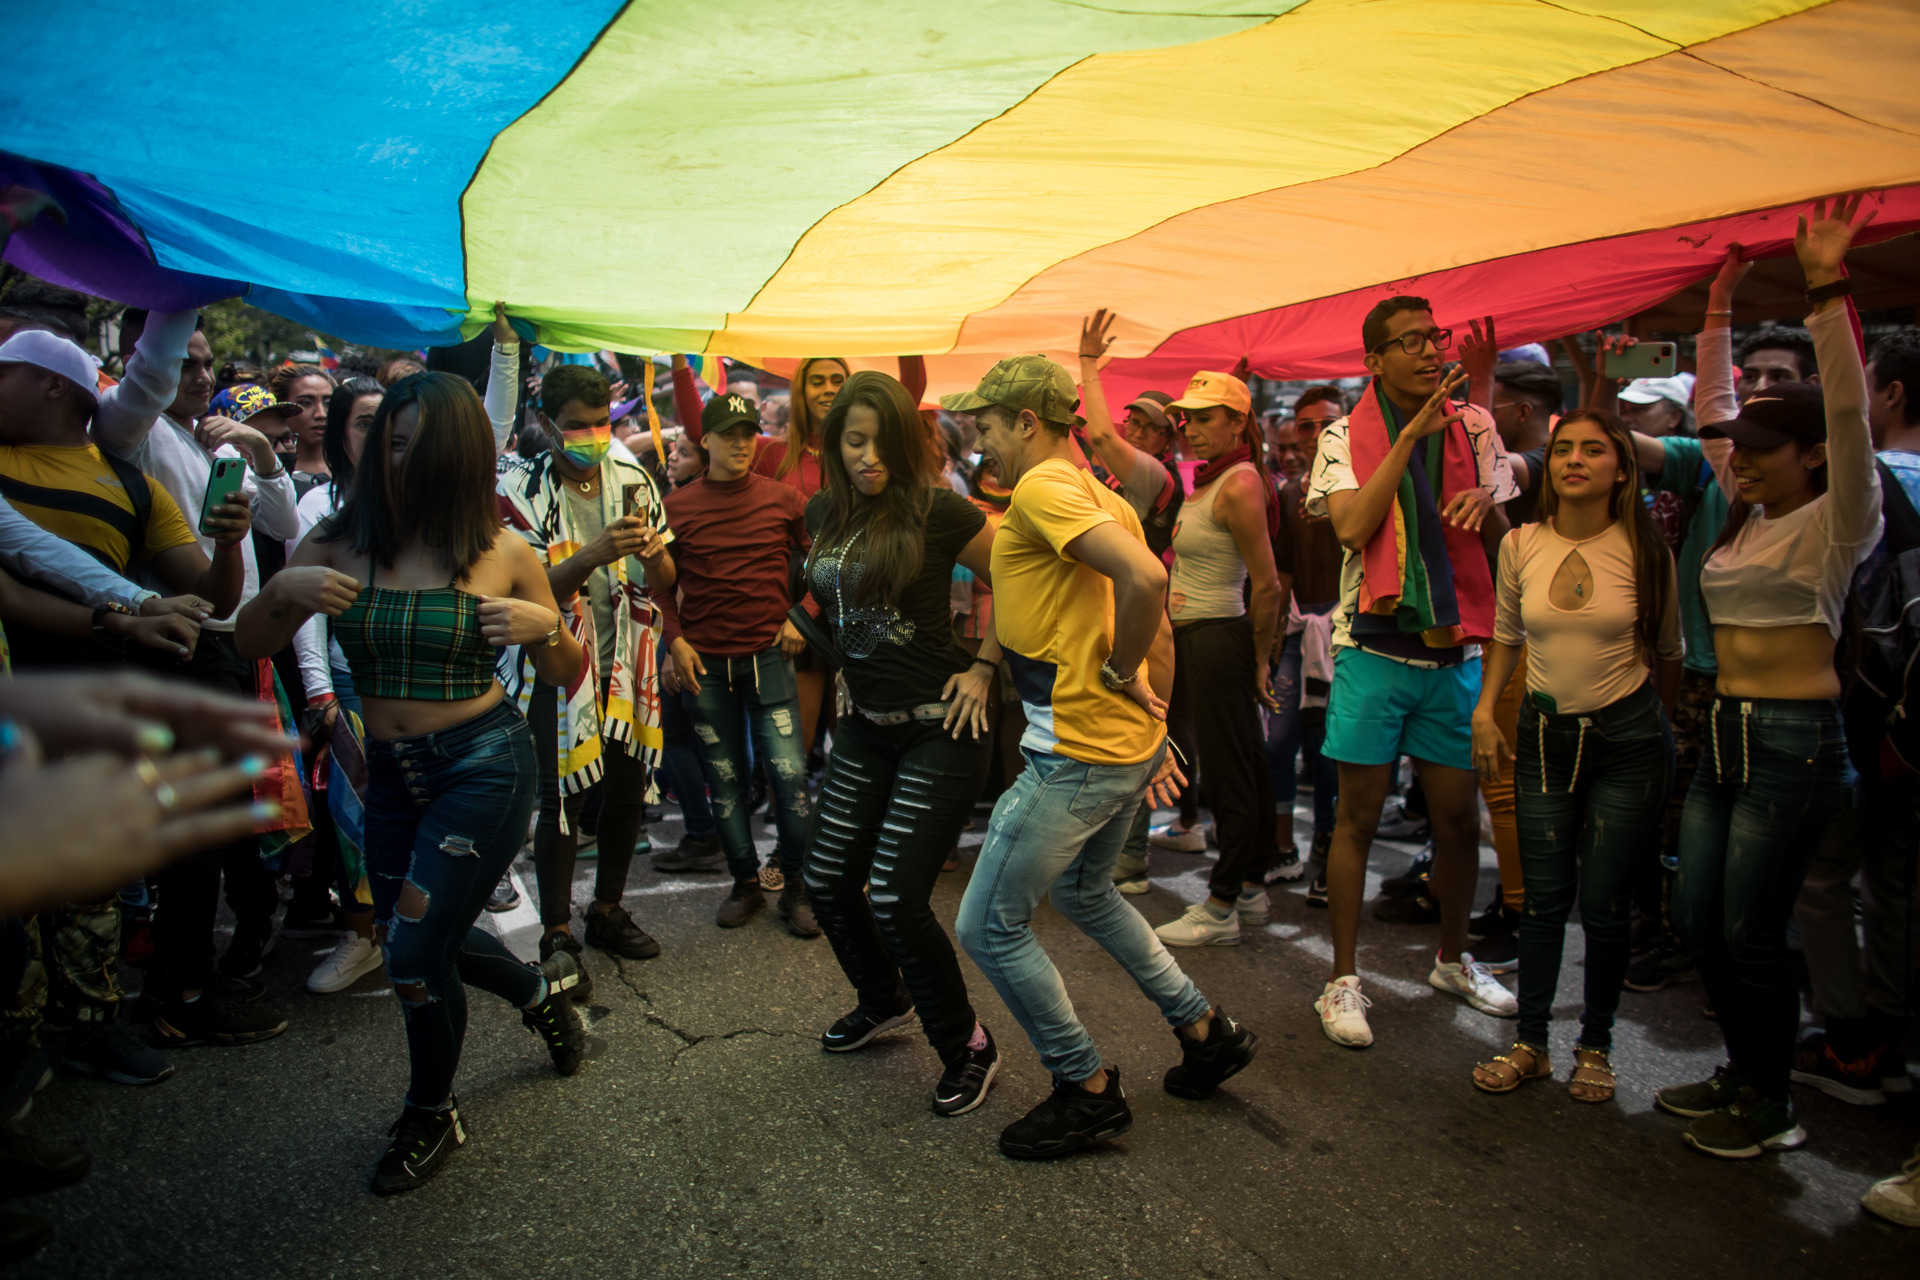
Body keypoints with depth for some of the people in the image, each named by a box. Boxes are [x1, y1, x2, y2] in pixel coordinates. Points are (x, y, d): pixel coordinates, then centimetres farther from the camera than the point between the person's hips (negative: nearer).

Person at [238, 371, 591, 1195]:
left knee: (413, 951, -5)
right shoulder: (340, 542, -4)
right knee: (407, 936, 19)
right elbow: (249, 643, 2)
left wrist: (549, 626, -20)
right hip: (392, 770, 5)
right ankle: (541, 987, 49)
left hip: (485, 763, -5)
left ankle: (432, 1116, 25)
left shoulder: (504, 555, -9)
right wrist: (283, 588, -17)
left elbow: (565, 677, 1)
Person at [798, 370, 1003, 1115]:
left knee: (894, 899, -10)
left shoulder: (937, 510, -14)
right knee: (827, 882, 11)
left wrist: (984, 668, -8)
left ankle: (968, 1049, 13)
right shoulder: (823, 514, 5)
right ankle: (884, 1003, 40)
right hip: (866, 726, 7)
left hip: (939, 728, -7)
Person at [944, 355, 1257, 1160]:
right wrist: (1154, 729, 18)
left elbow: (1145, 580, -31)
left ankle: (1087, 1093, 16)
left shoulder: (1041, 487, -16)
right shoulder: (1103, 499, 13)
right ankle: (1206, 1030, 37)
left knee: (989, 926, 3)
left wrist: (1120, 673, -17)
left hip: (1075, 754, -10)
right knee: (1083, 891, 30)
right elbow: (1160, 631, 16)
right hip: (1125, 745, 10)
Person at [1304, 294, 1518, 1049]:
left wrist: (1487, 504, -9)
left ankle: (1452, 960, 32)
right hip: (1376, 646, -3)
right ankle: (1343, 980, 13)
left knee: (1458, 815, 10)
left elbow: (1504, 542, 14)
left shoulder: (1473, 428, 8)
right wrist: (1410, 436, -17)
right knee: (1358, 816, 1)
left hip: (1455, 647, 3)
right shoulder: (1346, 437, 0)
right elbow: (1352, 527, -18)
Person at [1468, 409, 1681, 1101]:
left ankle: (1596, 1046, 22)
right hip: (1544, 734, 2)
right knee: (1544, 898, 6)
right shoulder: (1520, 544, -1)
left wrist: (1653, 725, 12)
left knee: (1604, 904, 3)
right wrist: (1484, 710, 3)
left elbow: (1667, 652, 6)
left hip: (1627, 739, -2)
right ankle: (1530, 1044, 19)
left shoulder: (1644, 550, -7)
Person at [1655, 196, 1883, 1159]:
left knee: (1751, 934, -1)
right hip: (1727, 735, 8)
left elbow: (1849, 417, -22)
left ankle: (1770, 1109, 18)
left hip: (1795, 741, -8)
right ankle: (1745, 1072, 30)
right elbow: (1712, 414, 19)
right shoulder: (1746, 517, 12)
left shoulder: (1837, 521, -7)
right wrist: (1719, 311, 15)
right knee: (1697, 920, 12)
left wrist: (1827, 295, -27)